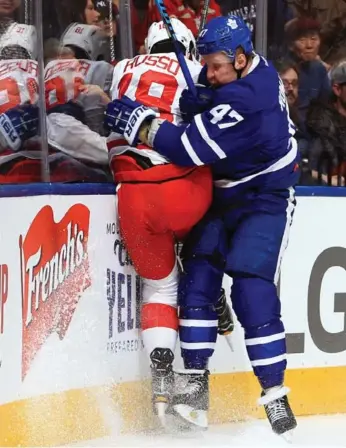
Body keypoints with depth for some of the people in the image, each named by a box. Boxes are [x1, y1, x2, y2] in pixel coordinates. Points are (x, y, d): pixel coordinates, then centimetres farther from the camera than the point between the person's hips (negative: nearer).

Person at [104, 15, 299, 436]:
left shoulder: (246, 98, -30)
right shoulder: (251, 70, -3)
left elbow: (193, 148, -32)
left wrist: (139, 123, -24)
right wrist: (196, 101, -7)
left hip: (264, 199, -9)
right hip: (222, 193, 9)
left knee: (251, 288, -18)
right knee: (198, 275, -4)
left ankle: (275, 396, -10)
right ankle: (195, 381, -1)